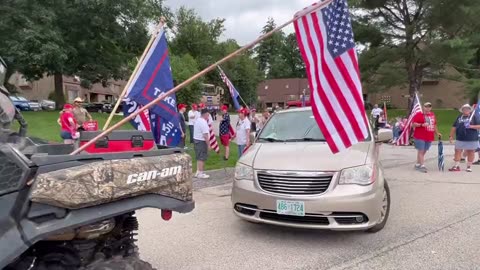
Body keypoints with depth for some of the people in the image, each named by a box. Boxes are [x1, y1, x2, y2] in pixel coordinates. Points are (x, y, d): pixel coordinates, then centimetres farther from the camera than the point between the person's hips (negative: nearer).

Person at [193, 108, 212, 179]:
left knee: (199, 157, 17)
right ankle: (200, 173, 3)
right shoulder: (203, 122, -20)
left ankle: (198, 172, 24)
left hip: (196, 139, 10)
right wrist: (208, 144, -18)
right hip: (201, 141, -10)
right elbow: (205, 135, -23)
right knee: (202, 158, -3)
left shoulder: (197, 120, 11)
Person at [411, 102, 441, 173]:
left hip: (429, 137, 7)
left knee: (424, 151, 10)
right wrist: (422, 125, -22)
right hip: (420, 137, -7)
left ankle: (417, 164, 19)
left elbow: (434, 125, 27)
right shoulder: (419, 114, -4)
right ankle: (422, 166, -6)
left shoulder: (432, 115, 16)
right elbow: (413, 124, -10)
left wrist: (437, 133, 26)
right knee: (421, 151, -6)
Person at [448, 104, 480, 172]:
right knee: (457, 151, 2)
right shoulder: (459, 117, 12)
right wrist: (451, 136, 9)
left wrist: (471, 126, -19)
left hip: (471, 139, -3)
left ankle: (469, 166, 18)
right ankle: (456, 166, 8)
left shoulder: (474, 117, 1)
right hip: (460, 139, 3)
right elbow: (454, 127, 13)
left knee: (470, 152, 7)